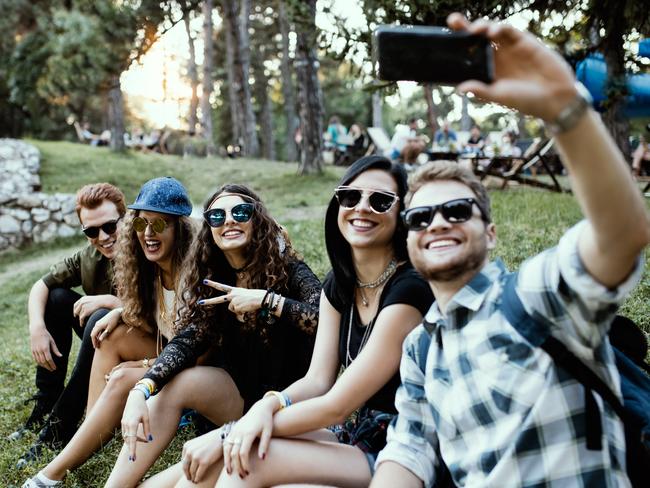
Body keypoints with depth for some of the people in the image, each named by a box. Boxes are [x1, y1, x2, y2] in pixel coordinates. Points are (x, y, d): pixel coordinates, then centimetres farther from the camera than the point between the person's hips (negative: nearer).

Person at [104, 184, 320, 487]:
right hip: (240, 395, 5)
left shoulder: (288, 269, -10)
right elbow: (188, 341, -10)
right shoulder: (216, 282, 4)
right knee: (175, 384, -21)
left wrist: (267, 300, -30)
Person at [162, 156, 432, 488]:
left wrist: (225, 435, -19)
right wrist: (269, 405, -22)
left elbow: (336, 406, -20)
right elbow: (317, 381, 1)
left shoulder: (408, 291, -20)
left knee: (249, 459, -24)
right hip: (356, 440, 7)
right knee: (225, 455, -12)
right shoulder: (339, 285, 5)